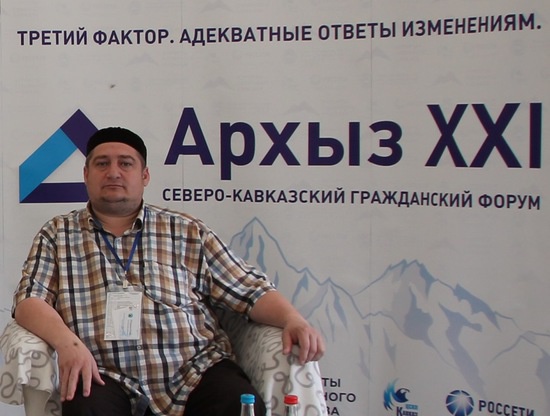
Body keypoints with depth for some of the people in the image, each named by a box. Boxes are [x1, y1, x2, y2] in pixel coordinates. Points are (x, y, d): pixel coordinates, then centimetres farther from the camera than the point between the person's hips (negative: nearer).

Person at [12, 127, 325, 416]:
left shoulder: (190, 233, 14)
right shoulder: (57, 235, 14)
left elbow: (252, 290, 10)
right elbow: (29, 301, 4)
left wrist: (293, 319, -10)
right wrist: (67, 341, -17)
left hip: (194, 375, 2)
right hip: (106, 378, -1)